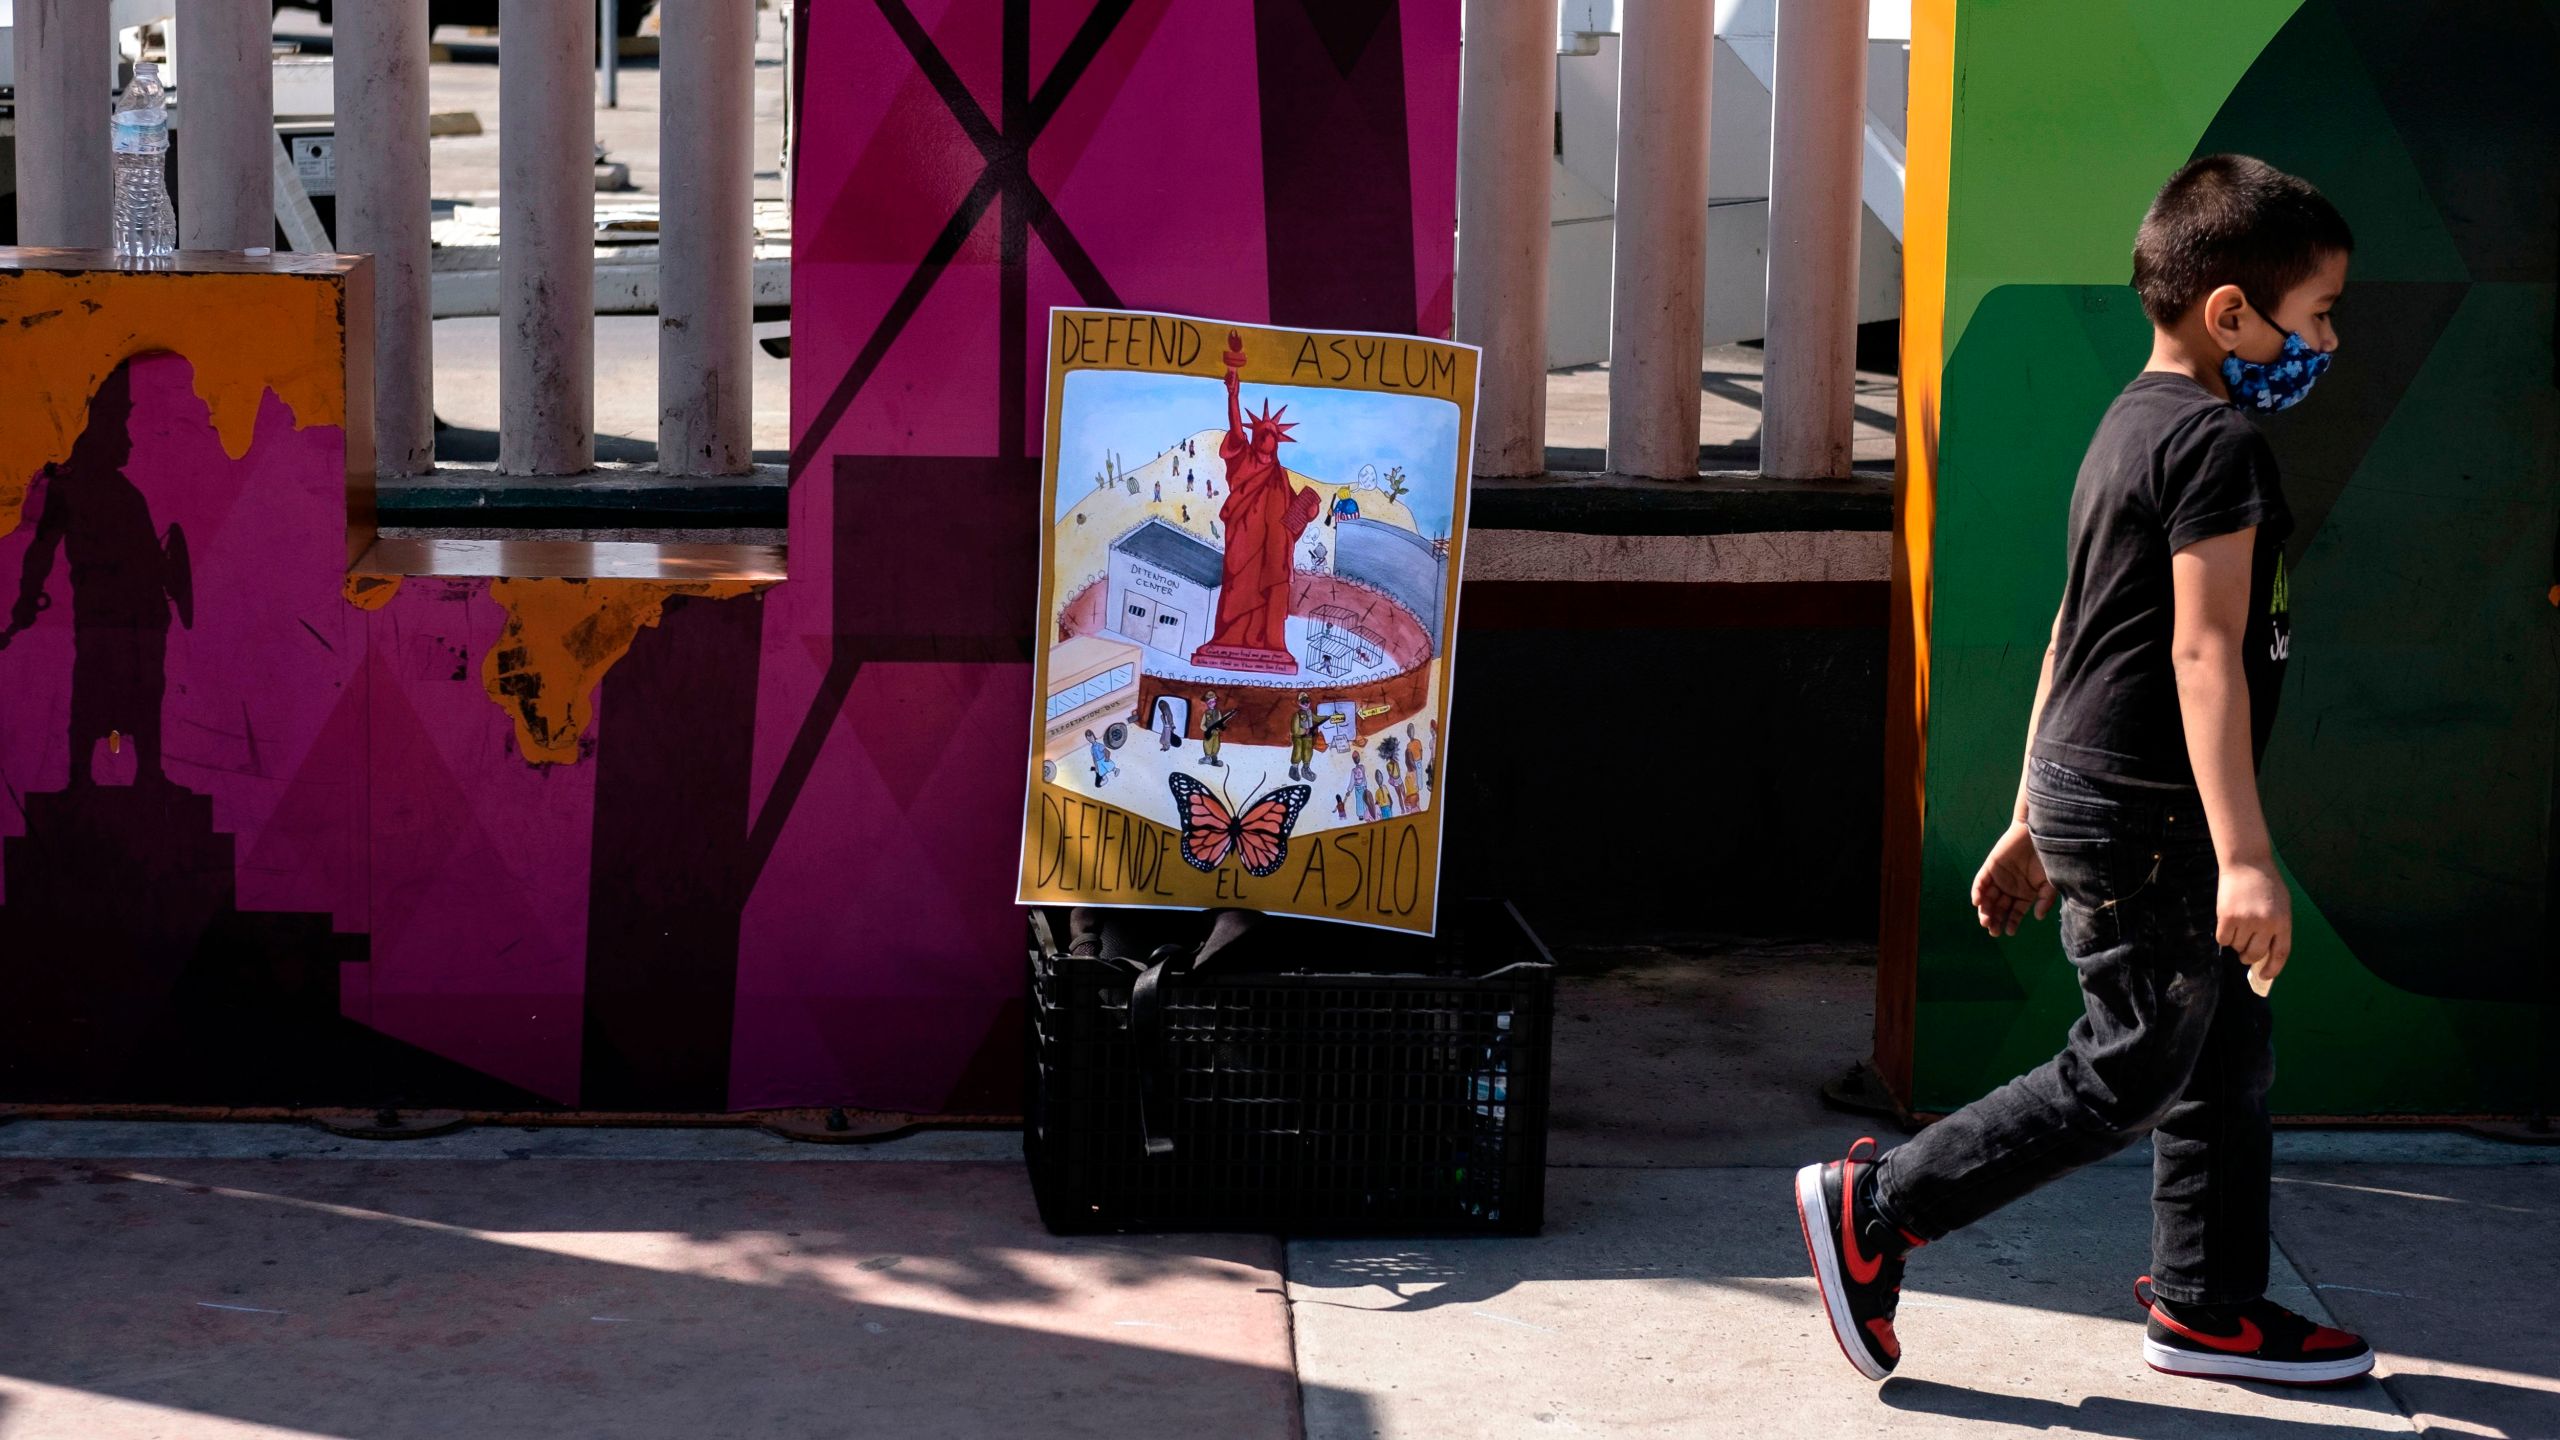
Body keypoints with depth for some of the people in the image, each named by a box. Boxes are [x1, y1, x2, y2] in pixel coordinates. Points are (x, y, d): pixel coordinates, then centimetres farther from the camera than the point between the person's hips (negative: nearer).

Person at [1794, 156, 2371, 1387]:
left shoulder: (2132, 426, 15)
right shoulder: (2218, 443, -16)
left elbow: (2076, 635, 18)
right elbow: (2203, 651, -24)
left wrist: (2032, 822, 22)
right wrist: (2243, 857, -28)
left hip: (2085, 788, 10)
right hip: (2147, 814, -10)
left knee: (2226, 1052, 16)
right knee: (2132, 1072, -2)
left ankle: (2208, 1306, 24)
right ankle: (1875, 1209, 1)